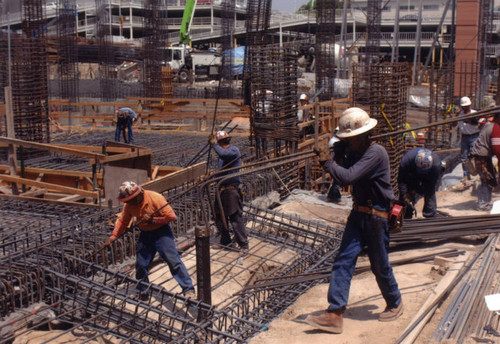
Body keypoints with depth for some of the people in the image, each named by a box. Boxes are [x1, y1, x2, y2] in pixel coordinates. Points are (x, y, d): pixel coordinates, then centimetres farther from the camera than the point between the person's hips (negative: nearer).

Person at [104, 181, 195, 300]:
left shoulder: (155, 198, -22)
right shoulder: (129, 205, -5)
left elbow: (172, 216, -21)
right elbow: (122, 221, 7)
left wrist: (153, 220, -23)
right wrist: (113, 236, -4)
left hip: (161, 232, -6)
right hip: (145, 234, 6)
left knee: (173, 261, -13)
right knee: (141, 264, 7)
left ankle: (188, 290, -8)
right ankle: (142, 293, 26)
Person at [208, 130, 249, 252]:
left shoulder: (234, 150, -10)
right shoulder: (224, 151, 18)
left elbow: (223, 154, -33)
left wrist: (214, 144, -21)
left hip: (231, 190, -9)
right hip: (222, 189, 10)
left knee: (236, 218, -7)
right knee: (220, 217, 13)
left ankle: (243, 245, 0)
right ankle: (226, 242, 25)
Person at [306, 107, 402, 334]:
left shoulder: (376, 153, -21)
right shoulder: (355, 151, 8)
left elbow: (348, 177, -30)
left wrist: (327, 162, -16)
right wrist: (338, 156, 0)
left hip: (376, 217, -8)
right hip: (358, 214, 8)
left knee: (380, 266, 7)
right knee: (343, 261, -3)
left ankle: (395, 304, 33)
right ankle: (335, 315, -5)